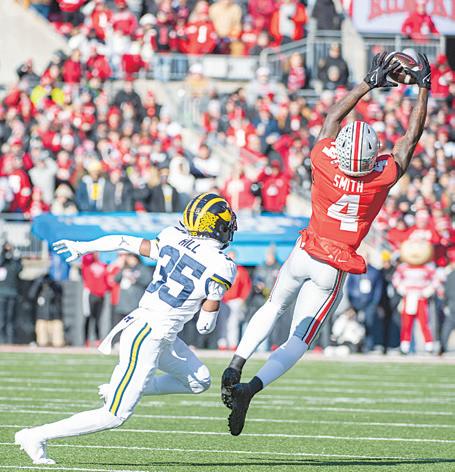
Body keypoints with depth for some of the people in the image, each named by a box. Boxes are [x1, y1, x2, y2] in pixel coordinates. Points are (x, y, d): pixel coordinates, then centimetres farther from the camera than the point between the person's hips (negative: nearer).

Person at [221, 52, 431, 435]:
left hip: (304, 255, 3)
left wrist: (369, 83, 12)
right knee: (299, 341, -1)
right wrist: (424, 89, 6)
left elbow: (334, 116, 4)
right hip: (333, 270, -3)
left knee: (274, 307, 28)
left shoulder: (324, 162, -14)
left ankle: (236, 366, 13)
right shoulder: (385, 175, -18)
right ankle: (250, 388, -20)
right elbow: (412, 135, -3)